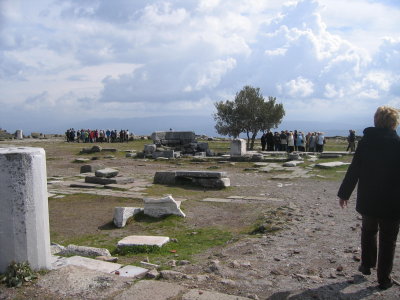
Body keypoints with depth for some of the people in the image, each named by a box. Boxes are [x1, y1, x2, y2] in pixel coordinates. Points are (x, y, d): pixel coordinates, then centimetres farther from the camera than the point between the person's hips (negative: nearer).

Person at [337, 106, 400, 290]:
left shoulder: (366, 141, -5)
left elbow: (354, 170, -3)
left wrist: (344, 193, 5)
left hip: (367, 200, 2)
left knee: (368, 232, 24)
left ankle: (367, 265, 34)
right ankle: (383, 278, 16)